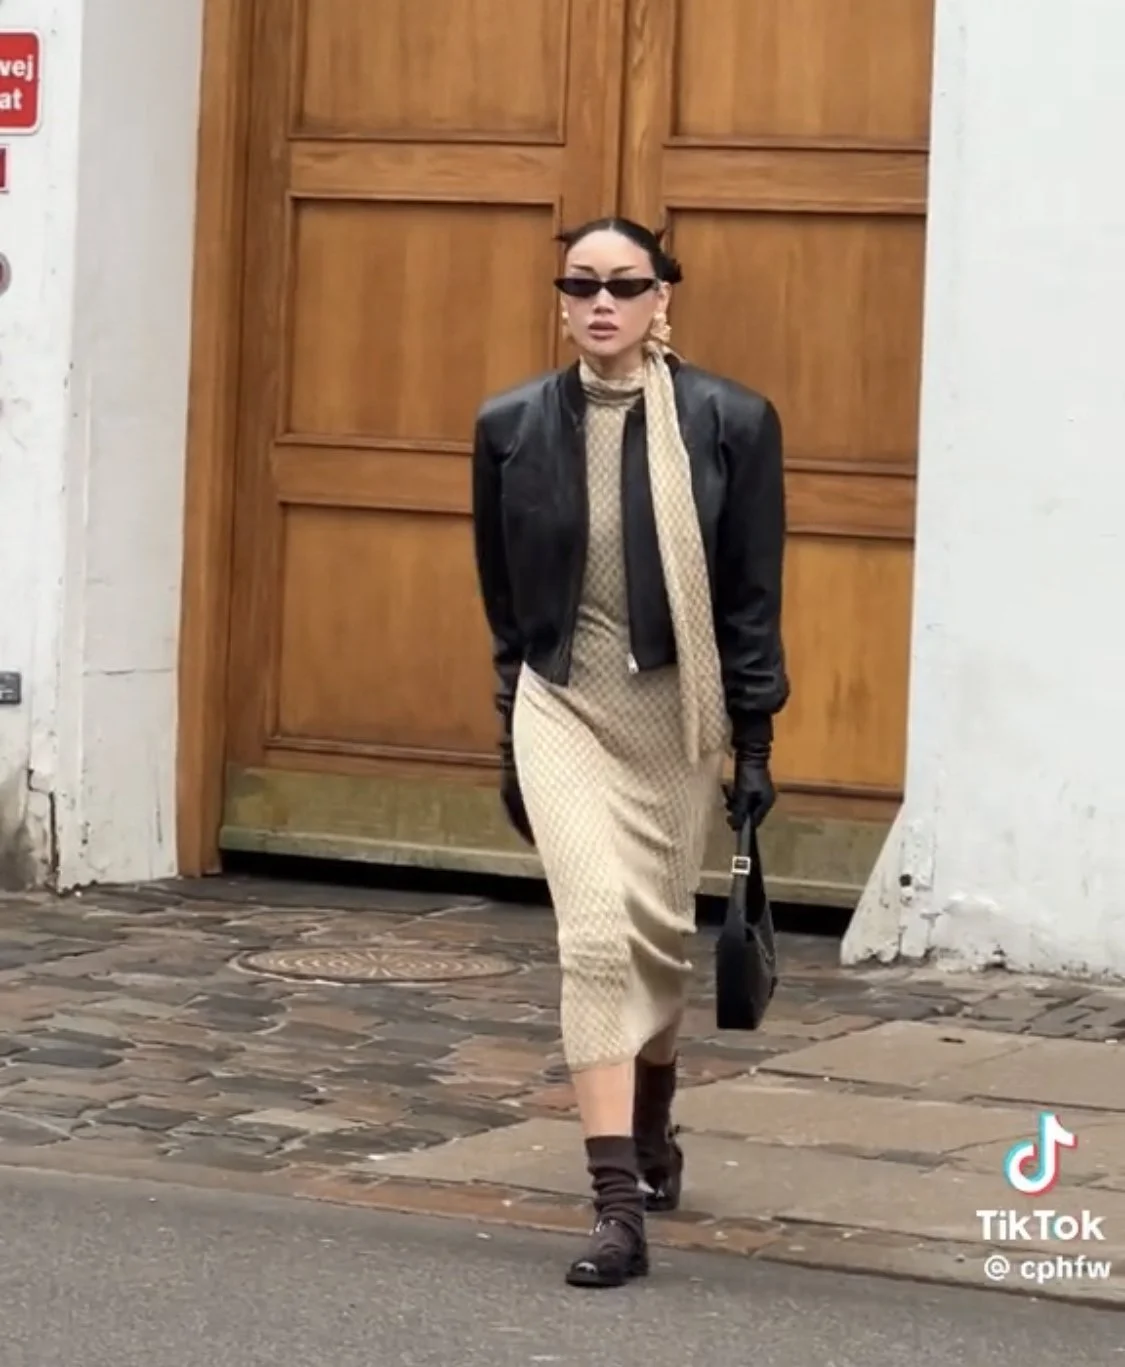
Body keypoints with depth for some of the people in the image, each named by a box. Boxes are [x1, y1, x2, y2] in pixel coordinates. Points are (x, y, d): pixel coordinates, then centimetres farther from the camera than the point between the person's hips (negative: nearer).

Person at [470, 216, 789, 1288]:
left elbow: (752, 598, -2)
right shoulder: (512, 427, -2)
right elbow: (503, 599, 8)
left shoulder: (729, 424, -6)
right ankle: (617, 1208, -15)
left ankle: (651, 1129, 43)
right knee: (598, 929, -15)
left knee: (659, 933, 14)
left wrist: (754, 744, -3)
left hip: (676, 708, 0)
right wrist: (510, 744, 12)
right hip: (563, 705, 0)